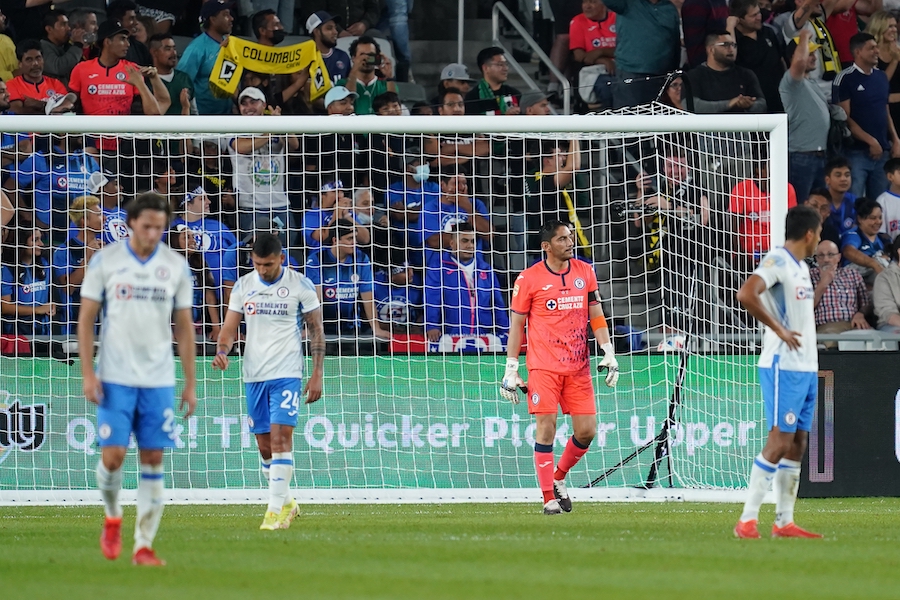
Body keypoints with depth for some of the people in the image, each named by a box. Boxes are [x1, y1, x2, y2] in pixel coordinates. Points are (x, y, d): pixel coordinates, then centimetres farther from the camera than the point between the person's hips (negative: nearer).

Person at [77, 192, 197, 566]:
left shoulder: (176, 266, 4)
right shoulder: (105, 261, -2)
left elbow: (184, 327, 9)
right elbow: (86, 319, 1)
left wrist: (190, 384, 6)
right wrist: (88, 374, -7)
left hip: (159, 380, 2)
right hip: (115, 378, -2)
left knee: (153, 461, -1)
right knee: (112, 456, -8)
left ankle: (143, 546, 3)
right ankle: (112, 517, 22)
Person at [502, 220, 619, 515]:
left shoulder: (584, 272, 8)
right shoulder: (529, 279, -3)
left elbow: (596, 315, 14)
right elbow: (516, 324, 1)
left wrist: (608, 352, 4)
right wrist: (511, 369, -2)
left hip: (578, 366, 4)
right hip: (543, 366, -4)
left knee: (586, 430, 0)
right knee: (546, 427, -9)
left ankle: (559, 477, 25)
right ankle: (549, 498, -3)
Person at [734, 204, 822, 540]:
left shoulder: (802, 266, 18)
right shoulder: (777, 261, -12)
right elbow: (746, 294, -29)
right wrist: (779, 330, -23)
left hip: (807, 367, 9)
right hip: (783, 366, -9)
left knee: (798, 443, 8)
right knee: (780, 442, -12)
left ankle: (784, 522, 11)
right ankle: (747, 520, -10)